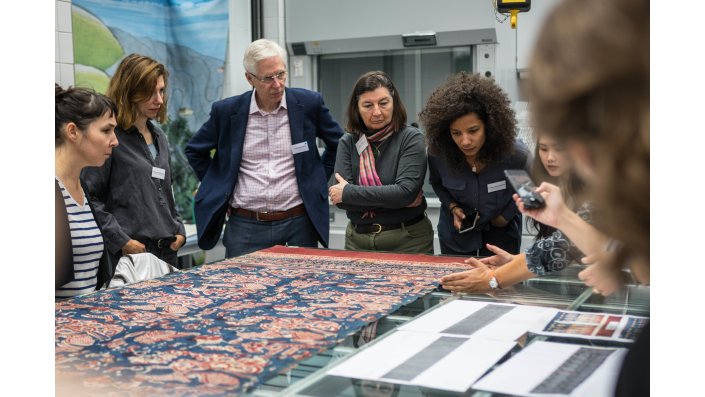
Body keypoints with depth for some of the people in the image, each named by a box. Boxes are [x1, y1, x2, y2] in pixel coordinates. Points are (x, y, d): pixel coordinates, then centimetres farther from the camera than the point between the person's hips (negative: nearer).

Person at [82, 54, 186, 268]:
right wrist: (121, 241, -17)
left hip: (167, 251, 7)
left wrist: (179, 230, 9)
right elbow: (89, 197, -15)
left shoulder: (158, 135, 14)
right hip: (131, 254, -7)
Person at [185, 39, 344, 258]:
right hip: (245, 227, 0)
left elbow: (339, 144, 13)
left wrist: (317, 180, 8)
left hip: (298, 224, 0)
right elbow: (194, 151, 14)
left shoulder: (309, 103, -2)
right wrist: (218, 189, 9)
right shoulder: (226, 110, -1)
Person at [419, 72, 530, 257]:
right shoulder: (437, 152, -21)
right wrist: (452, 207, -13)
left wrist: (507, 214, -8)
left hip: (502, 234, -1)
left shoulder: (514, 153, -24)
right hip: (456, 235, 1)